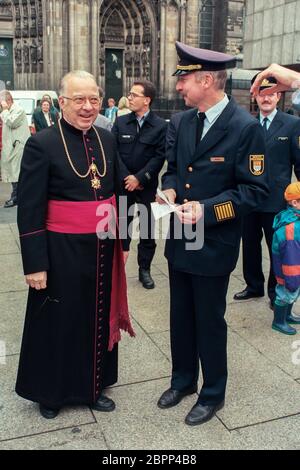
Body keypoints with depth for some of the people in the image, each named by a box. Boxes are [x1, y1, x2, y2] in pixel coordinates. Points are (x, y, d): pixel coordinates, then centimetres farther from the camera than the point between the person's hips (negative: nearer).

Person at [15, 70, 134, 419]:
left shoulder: (107, 139, 5)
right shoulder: (41, 145, -11)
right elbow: (29, 211, -12)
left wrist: (121, 240, 11)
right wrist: (35, 264, -15)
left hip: (103, 250, 5)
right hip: (62, 252, -5)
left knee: (98, 319, 17)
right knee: (58, 323, 11)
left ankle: (92, 386, 38)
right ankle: (49, 392, 35)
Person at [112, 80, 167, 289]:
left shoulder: (160, 125, -4)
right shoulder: (120, 122, 5)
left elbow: (159, 156, -9)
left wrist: (140, 178, -16)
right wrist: (126, 177, -11)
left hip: (147, 186, -2)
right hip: (123, 184, 2)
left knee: (148, 231, 6)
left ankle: (145, 270, 19)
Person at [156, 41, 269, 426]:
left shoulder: (246, 127, -16)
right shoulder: (185, 120, 5)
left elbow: (255, 190, -16)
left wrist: (206, 209, -24)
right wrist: (169, 190, -5)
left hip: (214, 246, -6)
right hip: (179, 240, 6)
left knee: (209, 322, 10)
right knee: (181, 317, 19)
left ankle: (213, 394, 33)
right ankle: (183, 380, 42)